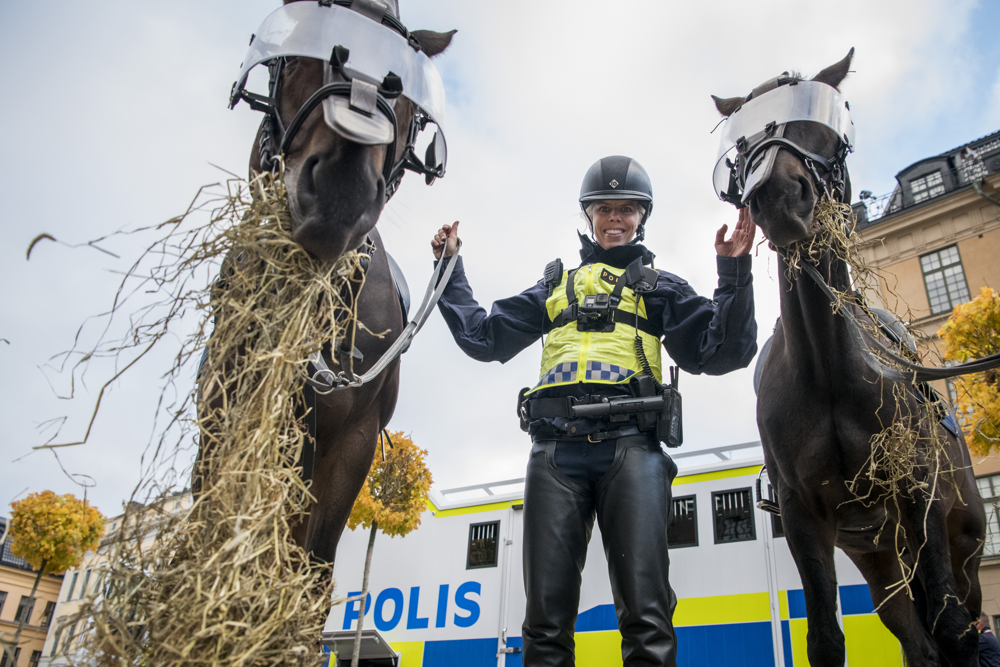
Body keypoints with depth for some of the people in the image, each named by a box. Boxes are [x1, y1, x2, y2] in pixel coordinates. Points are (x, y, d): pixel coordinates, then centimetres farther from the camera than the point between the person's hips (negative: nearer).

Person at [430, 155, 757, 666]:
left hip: (630, 446, -1)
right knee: (547, 613, -1)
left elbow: (721, 352, 12)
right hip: (556, 450, 2)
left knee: (646, 611, -12)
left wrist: (735, 274, 2)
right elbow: (484, 337, 25)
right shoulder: (555, 286, 30)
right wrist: (450, 270, 22)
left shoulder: (660, 287, 24)